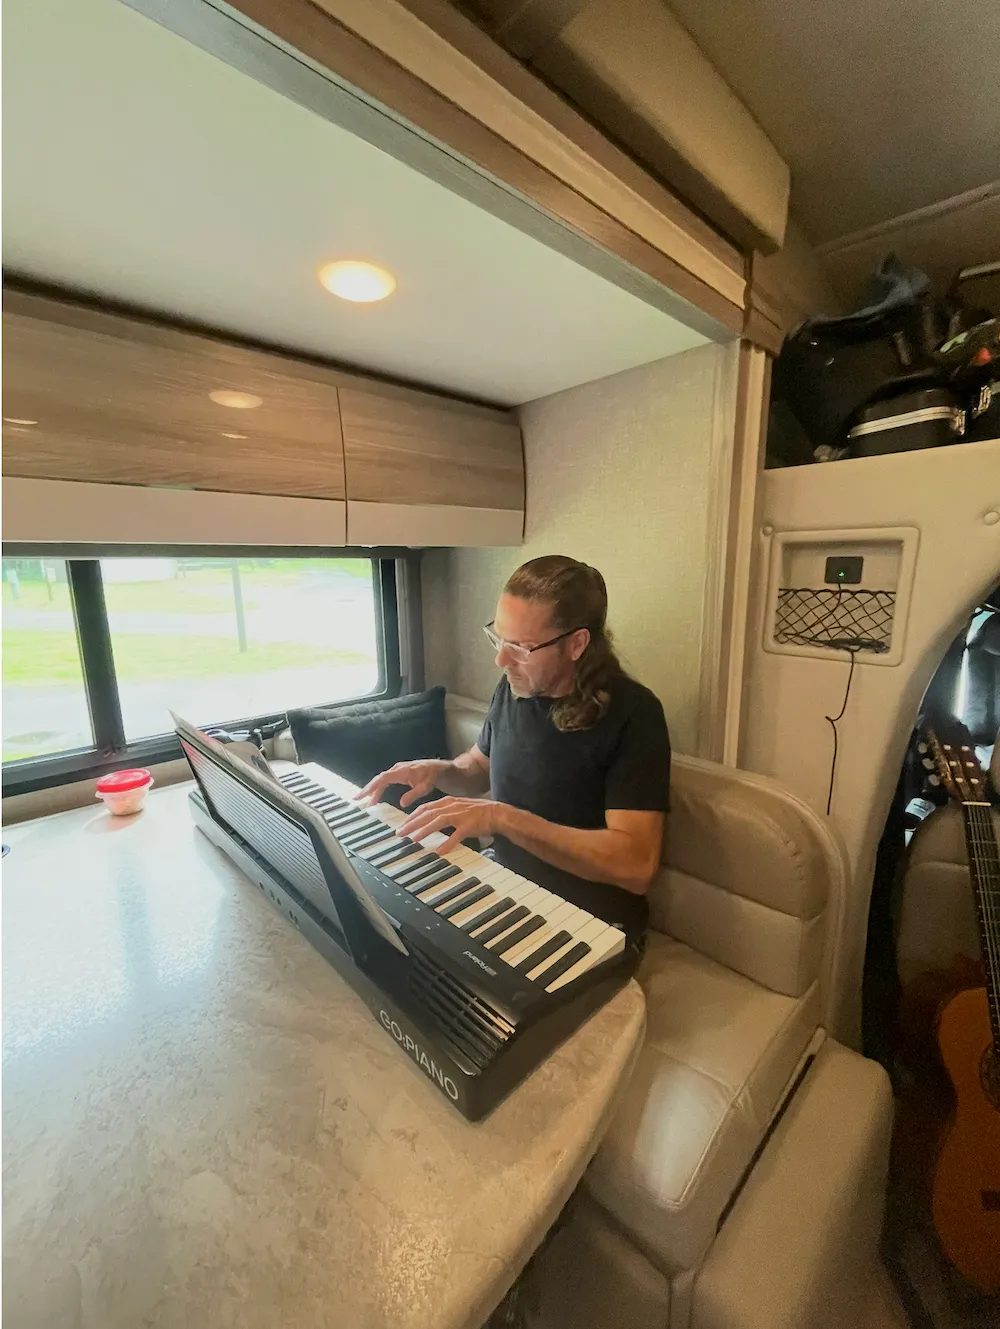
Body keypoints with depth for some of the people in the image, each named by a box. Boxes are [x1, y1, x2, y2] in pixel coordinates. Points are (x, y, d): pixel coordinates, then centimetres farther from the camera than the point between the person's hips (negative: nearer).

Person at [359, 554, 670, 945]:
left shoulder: (632, 713, -21)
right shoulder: (514, 687, -3)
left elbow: (636, 866, -26)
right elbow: (480, 765, 14)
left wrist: (502, 817, -31)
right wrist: (440, 771, -8)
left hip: (589, 918, -5)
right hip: (502, 875, 6)